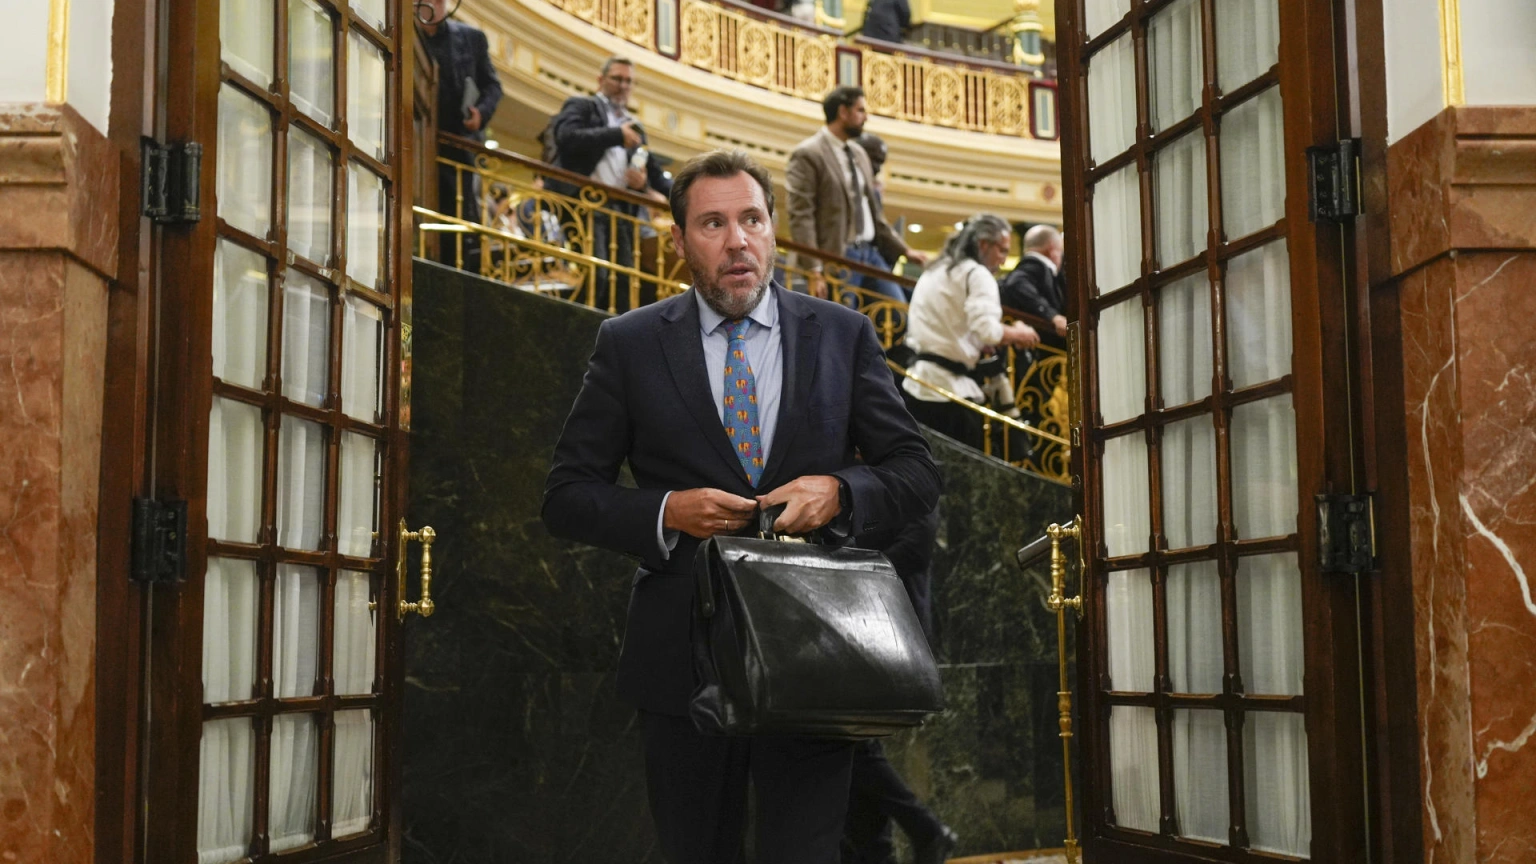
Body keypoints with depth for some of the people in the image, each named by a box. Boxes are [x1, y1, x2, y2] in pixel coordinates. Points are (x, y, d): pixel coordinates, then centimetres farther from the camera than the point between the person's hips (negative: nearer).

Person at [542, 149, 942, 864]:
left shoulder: (843, 335, 6)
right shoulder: (630, 344, 3)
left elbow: (917, 474, 7)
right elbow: (567, 497, 3)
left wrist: (839, 490, -13)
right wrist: (666, 513, -14)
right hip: (682, 663, 1)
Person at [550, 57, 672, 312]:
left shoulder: (634, 128, 27)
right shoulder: (581, 107, 11)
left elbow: (654, 172, 23)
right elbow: (566, 137, -10)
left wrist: (643, 183, -2)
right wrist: (616, 135, -9)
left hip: (621, 209, 6)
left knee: (623, 278, -4)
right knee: (595, 274, -21)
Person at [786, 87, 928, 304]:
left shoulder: (859, 154, 18)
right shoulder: (807, 155, -7)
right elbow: (801, 216, -14)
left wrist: (903, 250, 20)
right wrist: (813, 271, -21)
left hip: (871, 253, 8)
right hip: (837, 258, -8)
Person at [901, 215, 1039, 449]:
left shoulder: (934, 271, 21)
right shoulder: (977, 274, -7)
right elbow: (987, 329, -20)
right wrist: (1018, 334, -2)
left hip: (916, 384, 8)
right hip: (949, 388, -8)